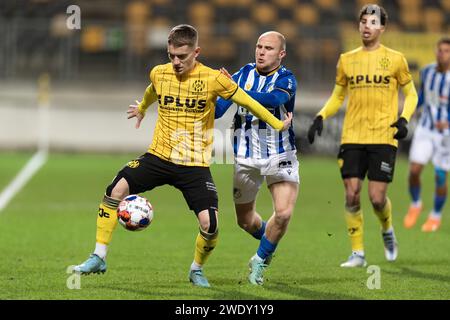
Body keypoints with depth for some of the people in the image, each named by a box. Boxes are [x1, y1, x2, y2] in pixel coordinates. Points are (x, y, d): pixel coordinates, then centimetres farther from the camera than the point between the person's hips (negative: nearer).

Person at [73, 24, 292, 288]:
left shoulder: (212, 79, -9)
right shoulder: (159, 74, 1)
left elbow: (247, 101, 2)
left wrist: (278, 125, 8)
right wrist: (142, 108, 47)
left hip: (195, 165, -2)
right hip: (159, 156, 2)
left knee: (210, 223, -15)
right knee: (117, 189, -18)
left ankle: (197, 269, 16)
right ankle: (99, 258, -8)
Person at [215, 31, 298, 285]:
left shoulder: (286, 80, -11)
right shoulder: (244, 74, 1)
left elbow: (271, 99, -33)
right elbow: (217, 109, -4)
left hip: (280, 156, -3)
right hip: (246, 158, 3)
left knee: (284, 213, -19)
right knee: (245, 221, 12)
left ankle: (261, 261, 4)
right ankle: (269, 241, 45)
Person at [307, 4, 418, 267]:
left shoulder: (395, 59, 3)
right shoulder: (347, 60, 10)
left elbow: (411, 94, 9)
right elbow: (337, 97, 19)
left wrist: (404, 119, -9)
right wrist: (321, 117, 2)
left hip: (384, 137, -2)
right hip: (352, 137, 3)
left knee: (377, 197, -8)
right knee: (352, 195, -6)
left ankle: (388, 231, 25)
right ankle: (358, 253, 6)